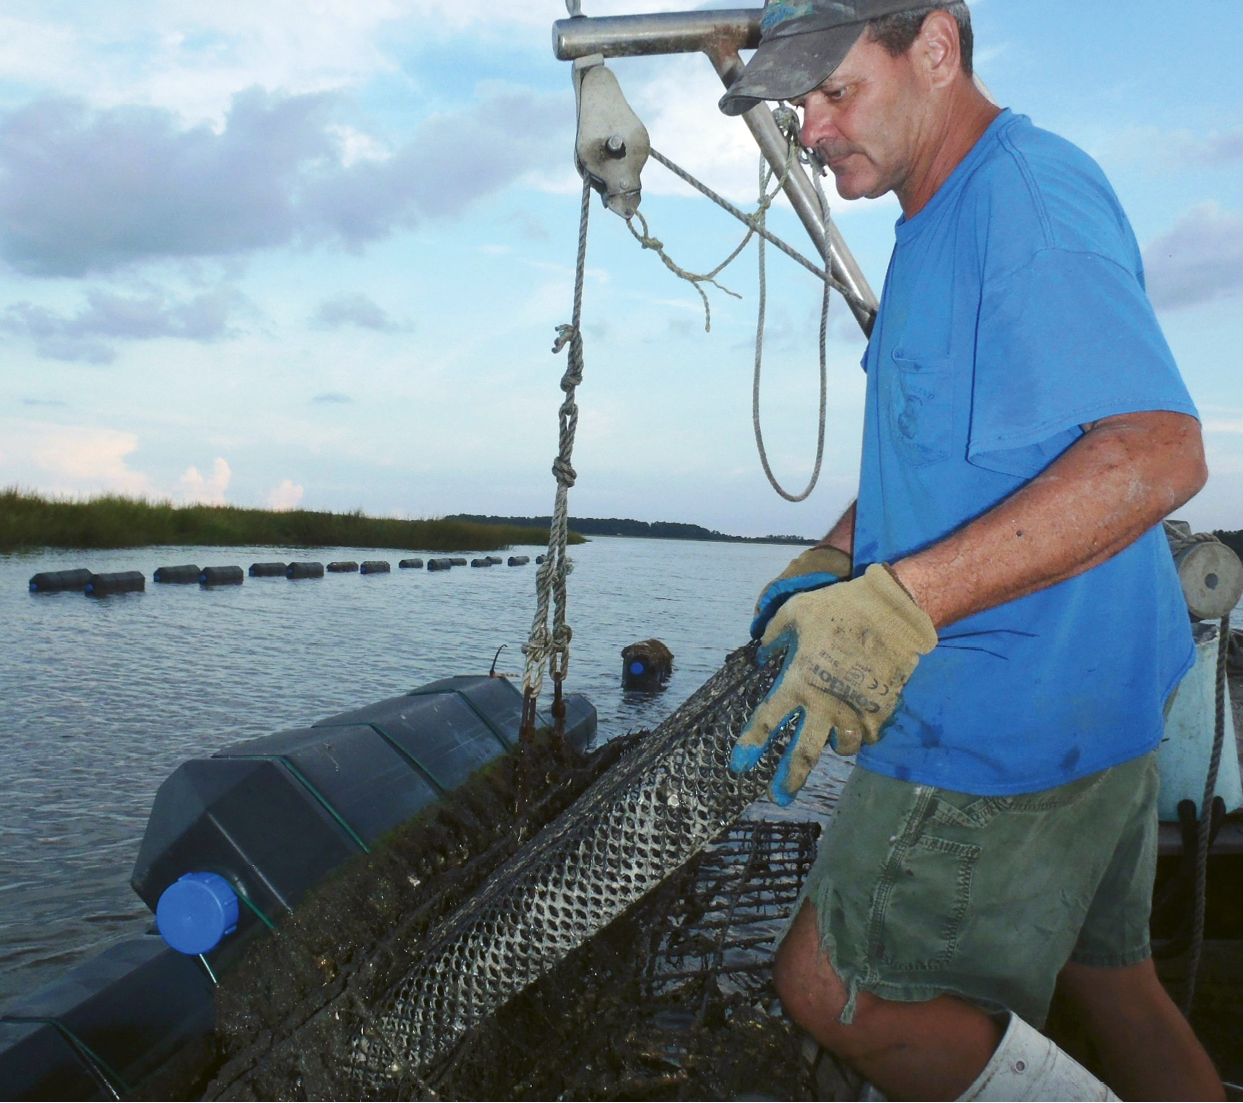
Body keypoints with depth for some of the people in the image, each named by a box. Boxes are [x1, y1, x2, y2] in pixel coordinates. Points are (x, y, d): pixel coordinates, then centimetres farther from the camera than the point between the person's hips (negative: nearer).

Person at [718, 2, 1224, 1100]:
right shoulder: (939, 223, 15)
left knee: (833, 988, 2)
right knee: (1106, 977, 23)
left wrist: (900, 602, -34)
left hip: (1010, 719, -10)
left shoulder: (1030, 189, -17)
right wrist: (827, 568, 9)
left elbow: (1156, 450, -29)